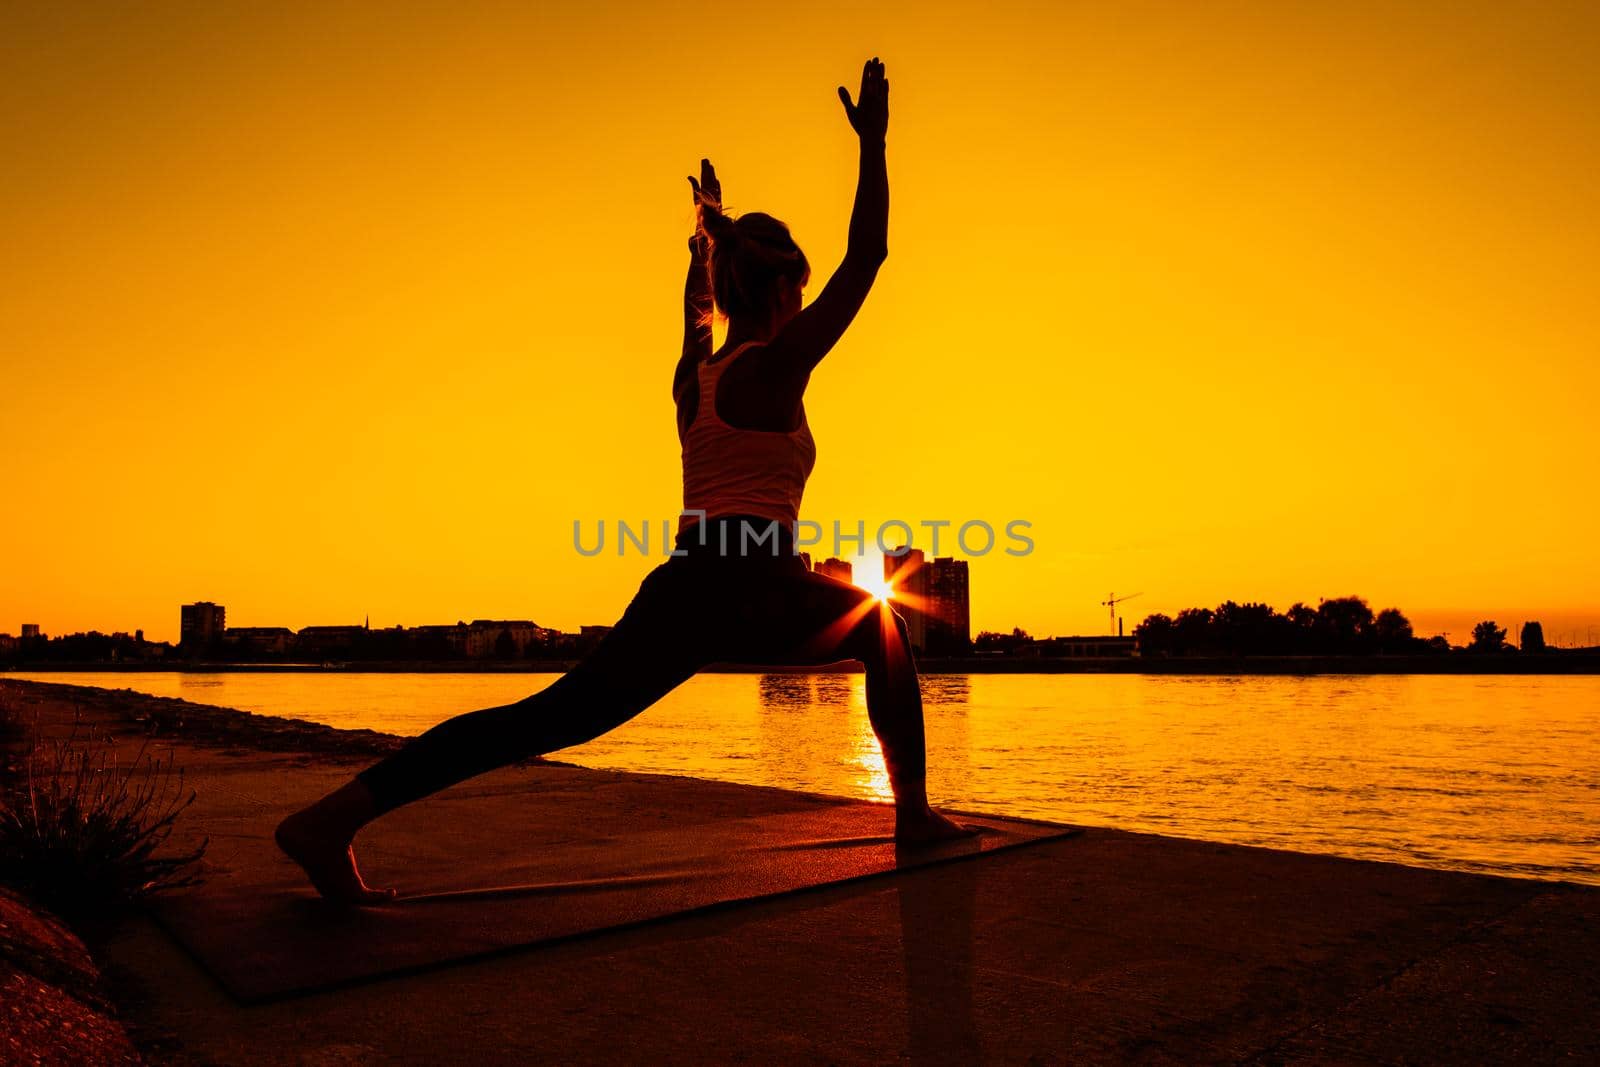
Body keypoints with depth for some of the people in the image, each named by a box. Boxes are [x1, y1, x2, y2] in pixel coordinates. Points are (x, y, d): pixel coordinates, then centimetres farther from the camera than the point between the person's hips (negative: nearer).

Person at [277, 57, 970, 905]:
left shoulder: (693, 373, 18)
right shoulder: (775, 368, -2)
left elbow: (698, 302, 42)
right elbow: (865, 257, 0)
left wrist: (707, 232, 55)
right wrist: (872, 146, 6)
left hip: (683, 588, 7)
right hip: (750, 592, -6)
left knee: (552, 718, -2)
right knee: (880, 624, 20)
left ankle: (331, 817, -13)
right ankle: (913, 813, 20)